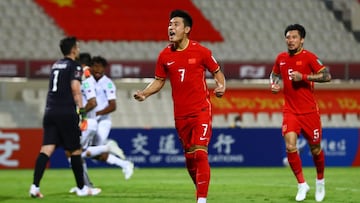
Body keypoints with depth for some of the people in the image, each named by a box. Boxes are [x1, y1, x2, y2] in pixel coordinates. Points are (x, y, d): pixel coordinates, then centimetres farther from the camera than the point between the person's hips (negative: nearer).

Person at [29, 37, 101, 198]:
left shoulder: (56, 65, 18)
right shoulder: (74, 66, -3)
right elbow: (75, 89, -14)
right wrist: (82, 111, -14)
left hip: (50, 111, 6)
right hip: (66, 113, -6)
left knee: (46, 149, -3)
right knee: (74, 151, 6)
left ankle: (35, 187, -17)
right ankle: (81, 188, 15)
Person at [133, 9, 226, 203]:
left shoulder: (201, 51, -6)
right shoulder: (165, 55, 3)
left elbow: (217, 72, 5)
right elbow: (159, 81, 12)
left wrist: (221, 86, -15)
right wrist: (144, 93, -5)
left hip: (201, 110, -4)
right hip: (180, 114, 4)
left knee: (200, 153, -14)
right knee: (189, 157, 11)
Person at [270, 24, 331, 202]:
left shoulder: (308, 57, -8)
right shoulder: (281, 58, 6)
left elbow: (326, 75, -17)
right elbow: (274, 74, 26)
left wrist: (303, 76, -23)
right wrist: (273, 84, 5)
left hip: (309, 111, -3)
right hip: (290, 111, 3)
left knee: (315, 149, 8)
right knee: (290, 146, -16)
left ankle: (320, 181, 34)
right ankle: (302, 184, -3)